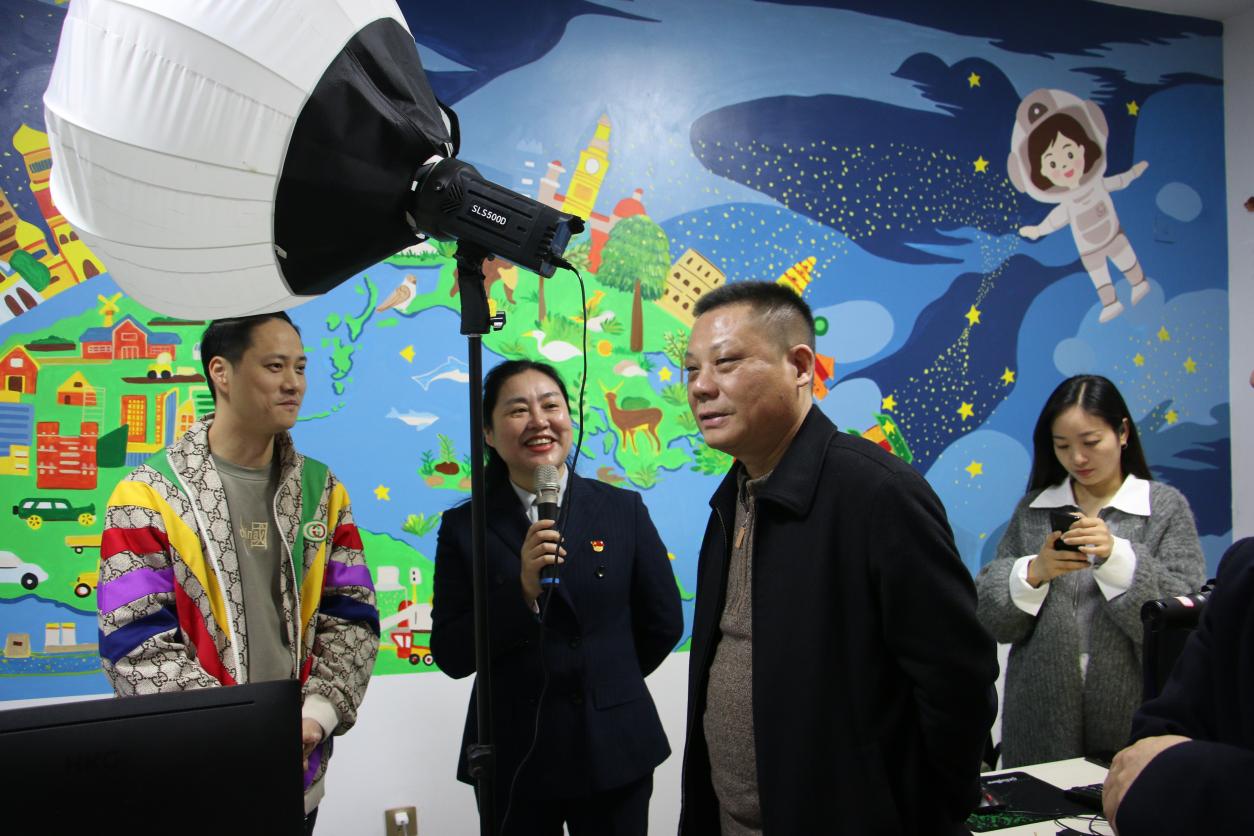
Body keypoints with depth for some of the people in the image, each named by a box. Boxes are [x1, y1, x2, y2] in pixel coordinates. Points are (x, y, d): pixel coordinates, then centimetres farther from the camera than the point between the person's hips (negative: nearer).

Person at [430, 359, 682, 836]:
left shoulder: (623, 510, -3)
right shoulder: (465, 527, -4)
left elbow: (663, 625, 6)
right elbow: (450, 656, -7)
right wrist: (522, 590, -19)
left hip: (615, 751, 1)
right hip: (512, 760, 0)